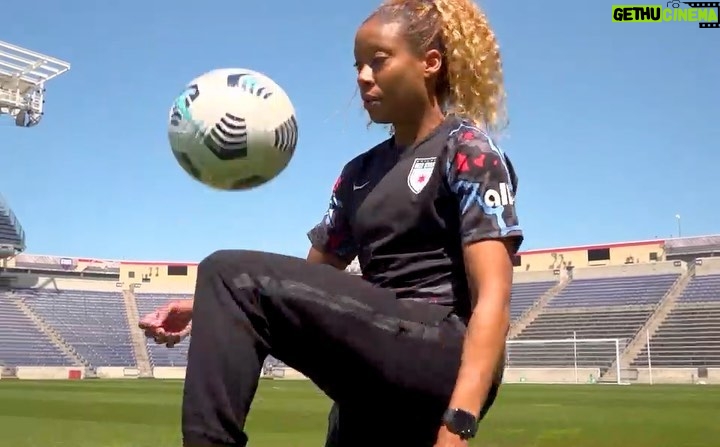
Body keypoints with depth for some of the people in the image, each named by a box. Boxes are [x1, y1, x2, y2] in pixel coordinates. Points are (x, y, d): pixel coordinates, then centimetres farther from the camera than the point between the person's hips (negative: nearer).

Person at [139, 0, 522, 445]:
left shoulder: (468, 151, -2)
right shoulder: (360, 172, 19)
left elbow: (493, 298, -14)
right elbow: (308, 280, 17)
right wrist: (213, 311, 0)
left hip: (443, 356, -7)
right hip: (374, 378, 7)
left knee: (230, 272, -19)